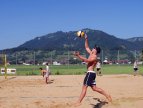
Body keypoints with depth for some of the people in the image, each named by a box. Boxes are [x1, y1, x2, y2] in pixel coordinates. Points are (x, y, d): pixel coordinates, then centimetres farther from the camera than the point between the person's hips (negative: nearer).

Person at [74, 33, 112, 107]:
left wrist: (78, 56, -30)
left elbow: (86, 60, -28)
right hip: (90, 73, 10)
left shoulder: (94, 57, -13)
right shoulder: (91, 54, 14)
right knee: (94, 88, 12)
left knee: (84, 87, -9)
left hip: (90, 73, -10)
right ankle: (107, 95, 16)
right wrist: (86, 39, 18)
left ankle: (79, 102, -9)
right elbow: (87, 47, 24)